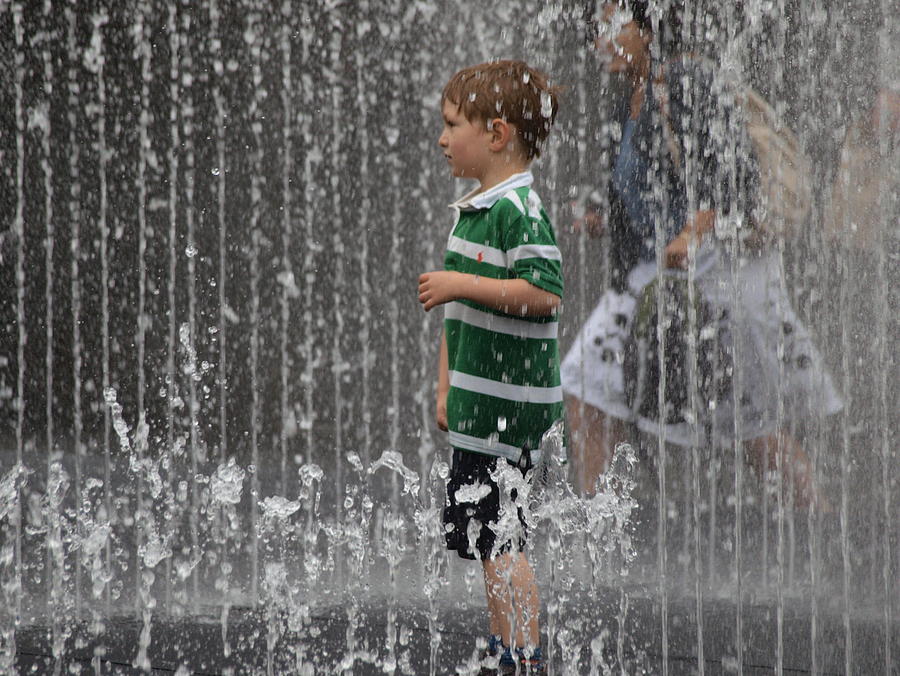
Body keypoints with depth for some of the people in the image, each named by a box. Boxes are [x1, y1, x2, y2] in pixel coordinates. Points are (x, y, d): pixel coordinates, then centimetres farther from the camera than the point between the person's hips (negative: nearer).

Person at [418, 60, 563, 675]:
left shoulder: (519, 209, -15)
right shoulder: (471, 208, 16)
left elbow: (544, 293, -26)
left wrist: (462, 284, -23)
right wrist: (447, 389, 23)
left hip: (508, 404, -10)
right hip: (479, 404, 10)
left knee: (498, 536, -9)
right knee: (480, 534, 14)